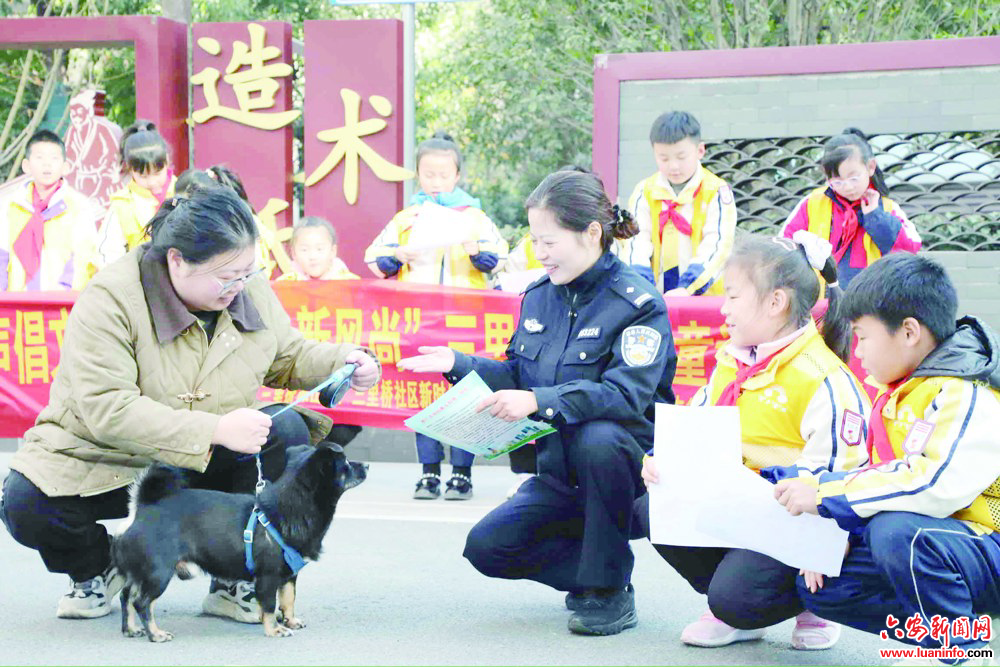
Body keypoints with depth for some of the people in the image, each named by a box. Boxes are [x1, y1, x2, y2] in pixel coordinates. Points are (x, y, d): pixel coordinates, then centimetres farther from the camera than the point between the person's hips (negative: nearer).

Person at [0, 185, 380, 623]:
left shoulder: (252, 292, -5)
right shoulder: (110, 299, -23)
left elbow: (288, 358, 14)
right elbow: (106, 410, -31)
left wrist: (339, 361, -9)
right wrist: (215, 430, -38)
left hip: (205, 468, 4)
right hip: (103, 465, -4)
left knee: (289, 432, -22)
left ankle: (235, 581, -5)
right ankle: (96, 568, 6)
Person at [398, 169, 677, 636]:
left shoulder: (637, 302, -16)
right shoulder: (538, 296, 6)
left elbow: (625, 395, -28)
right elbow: (518, 379, 13)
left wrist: (539, 402, -39)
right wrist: (458, 365, -3)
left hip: (629, 461, -6)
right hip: (559, 472, 6)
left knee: (598, 438, -40)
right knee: (486, 547, -12)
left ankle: (610, 590, -20)